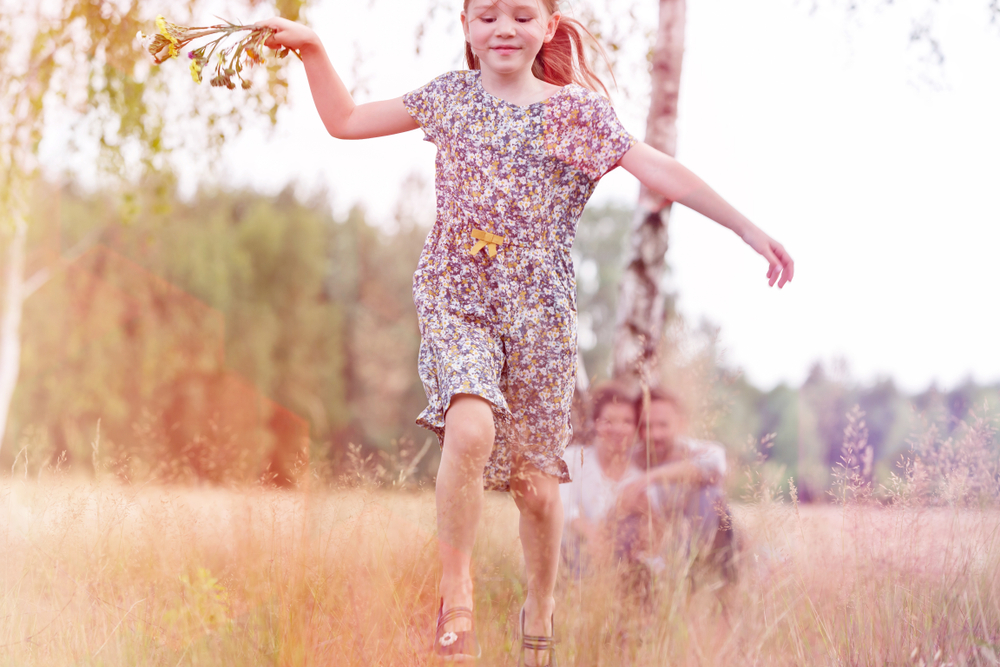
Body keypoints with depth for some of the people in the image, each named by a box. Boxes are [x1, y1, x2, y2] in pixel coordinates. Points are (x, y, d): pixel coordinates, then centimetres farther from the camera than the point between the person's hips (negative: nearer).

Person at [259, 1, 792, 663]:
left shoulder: (576, 110, 1)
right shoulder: (450, 96, 8)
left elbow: (660, 171, -3)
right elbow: (345, 120, 16)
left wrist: (748, 229, -7)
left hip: (539, 311, 0)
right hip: (455, 299, 0)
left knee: (536, 479, 4)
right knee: (470, 427, -28)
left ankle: (540, 611, 31)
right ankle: (455, 590, -11)